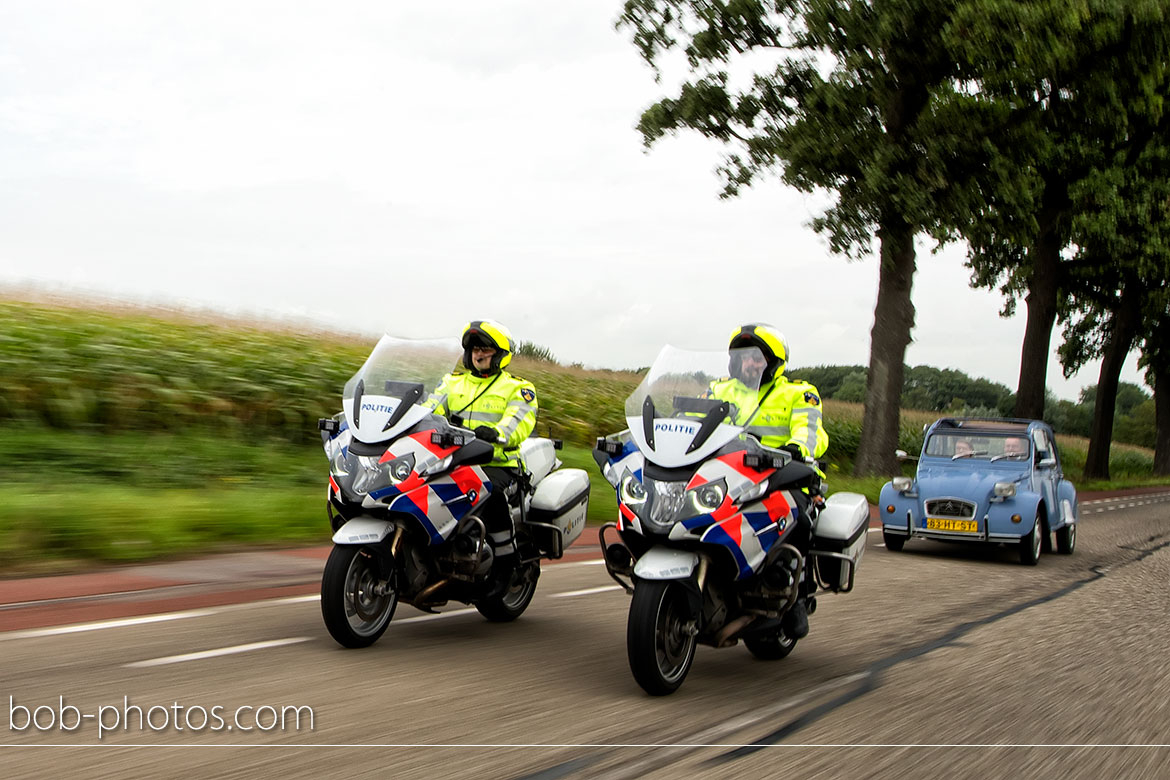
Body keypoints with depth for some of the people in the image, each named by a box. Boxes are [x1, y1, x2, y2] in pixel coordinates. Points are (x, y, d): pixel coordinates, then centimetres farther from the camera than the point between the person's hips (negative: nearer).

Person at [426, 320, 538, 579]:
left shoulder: (518, 388, 7)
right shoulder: (452, 382, 22)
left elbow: (519, 424, -11)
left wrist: (495, 433, -34)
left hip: (498, 463, -4)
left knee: (490, 490, -37)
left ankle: (505, 559, -25)